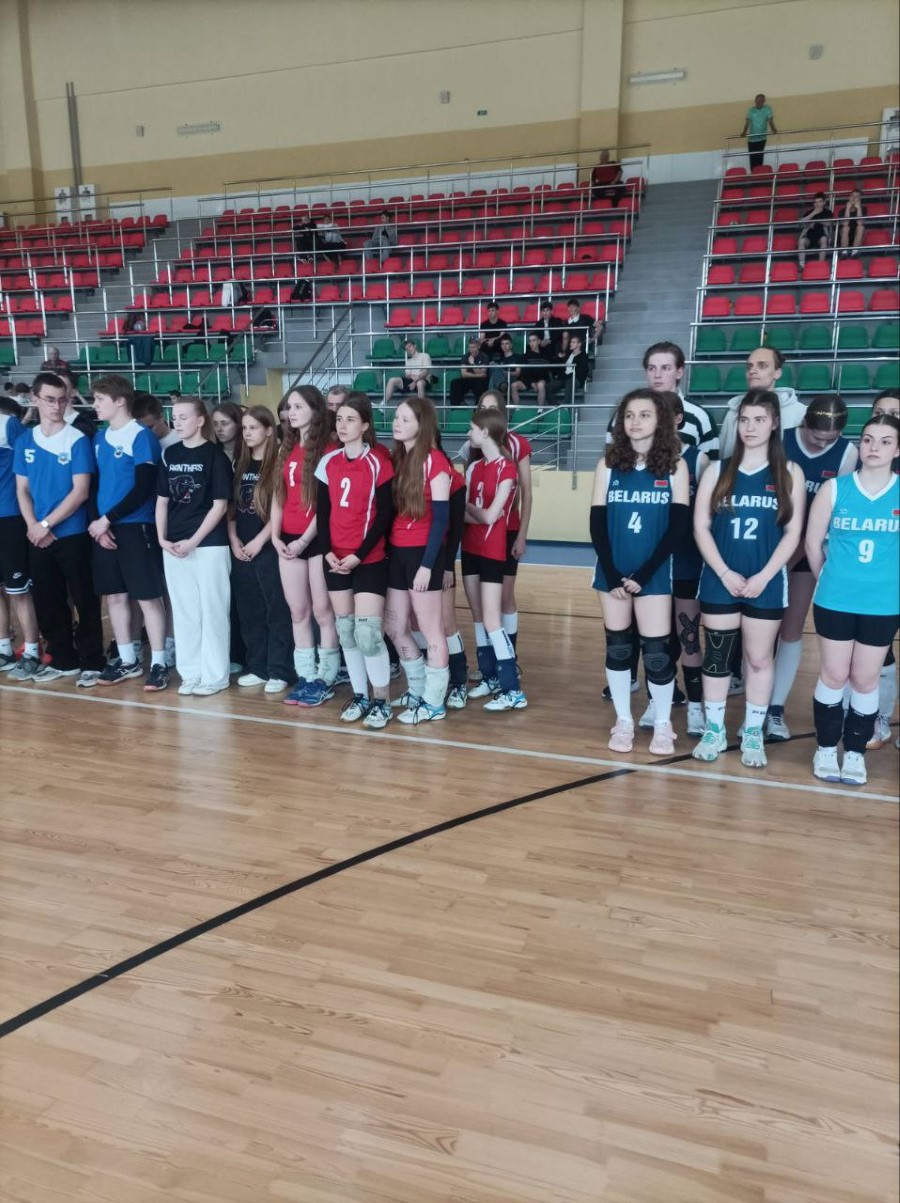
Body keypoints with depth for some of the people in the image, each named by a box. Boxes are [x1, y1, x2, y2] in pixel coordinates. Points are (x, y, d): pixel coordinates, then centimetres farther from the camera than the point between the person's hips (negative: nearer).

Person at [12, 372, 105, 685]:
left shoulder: (78, 440, -6)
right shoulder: (25, 441, 8)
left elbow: (80, 491, -12)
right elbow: (22, 489, 8)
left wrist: (47, 524, -13)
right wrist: (33, 526, -8)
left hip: (72, 534, -5)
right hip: (37, 538, 5)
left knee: (84, 599, 2)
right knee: (47, 601, 11)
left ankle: (92, 661, 12)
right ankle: (63, 660, 24)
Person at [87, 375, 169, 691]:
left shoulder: (142, 436, -7)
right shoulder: (99, 437, 13)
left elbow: (144, 488, -14)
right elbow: (95, 483, 14)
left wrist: (108, 518, -14)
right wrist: (99, 523, -1)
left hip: (136, 527, -7)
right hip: (103, 528, 7)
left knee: (148, 596, -3)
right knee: (114, 595, 11)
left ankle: (158, 663, 5)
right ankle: (127, 660, 22)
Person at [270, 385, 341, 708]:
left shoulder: (328, 450, -7)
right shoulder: (287, 449, 14)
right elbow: (278, 496, 13)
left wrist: (305, 539, -14)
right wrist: (275, 536, 1)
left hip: (317, 539, -7)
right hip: (288, 541, 7)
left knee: (323, 611, 0)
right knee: (298, 612, 10)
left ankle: (326, 679, 9)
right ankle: (306, 677, 18)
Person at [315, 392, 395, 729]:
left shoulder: (379, 463, -6)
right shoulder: (328, 462, 7)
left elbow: (384, 516, -9)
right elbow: (322, 512, 8)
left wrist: (359, 555, -15)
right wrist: (328, 552, -6)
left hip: (369, 560, -5)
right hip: (335, 559, 5)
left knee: (368, 631, -9)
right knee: (345, 629, 9)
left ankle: (382, 700, 6)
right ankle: (359, 695, 22)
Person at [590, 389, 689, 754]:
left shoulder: (675, 466, 1)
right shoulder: (608, 463, 3)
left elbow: (678, 528, -4)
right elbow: (597, 524, 0)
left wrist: (643, 574, -12)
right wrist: (612, 575, -10)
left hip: (653, 575, -2)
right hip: (612, 573, 2)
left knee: (656, 651, -3)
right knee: (617, 647, 7)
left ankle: (663, 725, 16)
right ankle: (623, 722, 22)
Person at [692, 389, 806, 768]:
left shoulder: (790, 474, 2)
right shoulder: (717, 471, 3)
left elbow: (793, 533, -2)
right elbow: (701, 527, -1)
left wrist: (763, 577, -12)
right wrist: (725, 573, -11)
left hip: (767, 584, 0)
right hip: (719, 581, 1)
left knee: (760, 658, 7)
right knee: (717, 656, 6)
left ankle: (753, 734, 20)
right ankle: (714, 731, 19)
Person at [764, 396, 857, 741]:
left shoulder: (847, 453, -10)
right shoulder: (779, 441, -14)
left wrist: (792, 554, -11)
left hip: (808, 547, 1)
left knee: (791, 630, 1)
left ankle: (775, 710, 7)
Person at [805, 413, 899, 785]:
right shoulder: (834, 488, -4)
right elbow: (813, 543, 3)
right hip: (835, 600, 0)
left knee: (865, 679, 9)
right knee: (834, 675, 7)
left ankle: (855, 751, 22)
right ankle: (826, 748, 21)